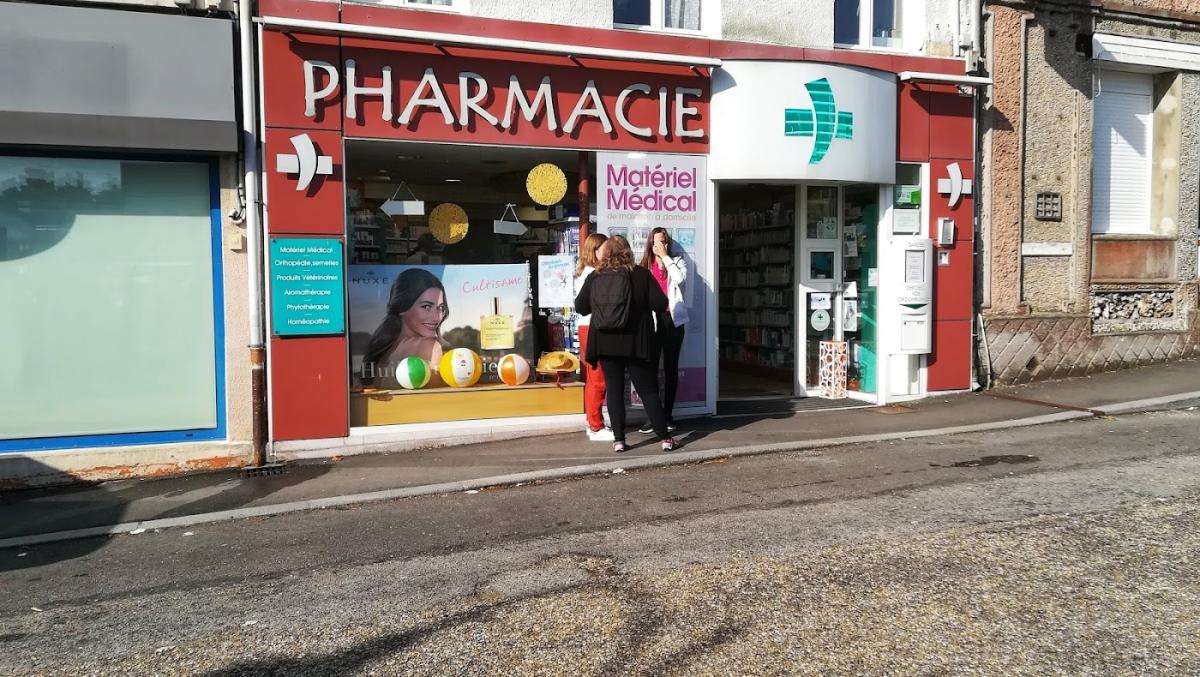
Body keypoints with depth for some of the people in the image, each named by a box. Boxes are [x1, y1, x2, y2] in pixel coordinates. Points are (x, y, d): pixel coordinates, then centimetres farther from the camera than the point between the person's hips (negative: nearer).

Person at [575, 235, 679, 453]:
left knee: (614, 390, 8)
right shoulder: (640, 274, -4)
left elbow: (580, 307, 4)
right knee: (648, 390, 5)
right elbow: (660, 304, -7)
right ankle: (665, 438, 5)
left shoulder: (594, 277, 0)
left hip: (605, 344, 1)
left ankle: (619, 440, 6)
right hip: (635, 342, -1)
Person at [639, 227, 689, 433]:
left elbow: (680, 278, -14)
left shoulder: (677, 262, 9)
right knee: (651, 367, -6)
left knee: (671, 367, 6)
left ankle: (668, 414, 13)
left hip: (673, 319, 0)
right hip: (652, 320, 0)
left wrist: (665, 257, -8)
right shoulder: (644, 266, 10)